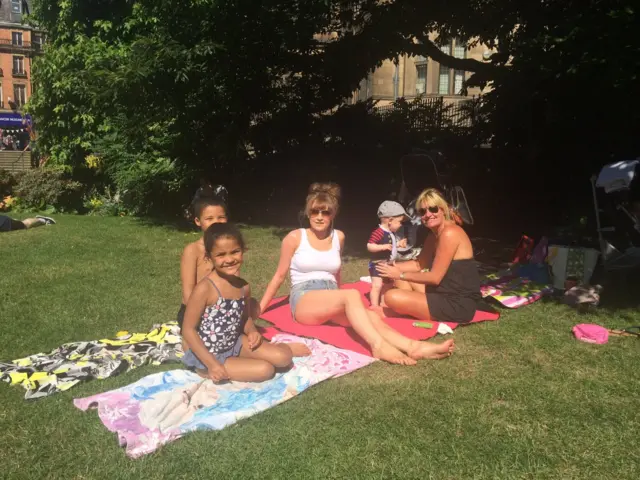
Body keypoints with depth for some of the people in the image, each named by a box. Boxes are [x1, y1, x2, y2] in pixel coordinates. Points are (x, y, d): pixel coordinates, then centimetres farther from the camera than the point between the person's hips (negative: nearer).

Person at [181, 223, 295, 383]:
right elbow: (188, 329, -20)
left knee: (284, 357, -2)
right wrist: (211, 363, -23)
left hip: (235, 343, 7)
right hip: (208, 355, -7)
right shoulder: (204, 289, -24)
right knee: (265, 370, -15)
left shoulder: (244, 287, -4)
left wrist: (252, 332, -8)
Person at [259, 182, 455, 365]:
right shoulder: (295, 237, 0)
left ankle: (413, 347, -47)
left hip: (331, 303, 4)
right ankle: (378, 345, -49)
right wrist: (259, 308, 8)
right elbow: (280, 275, 7)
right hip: (304, 301, -4)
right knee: (352, 295, -34)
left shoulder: (338, 237, 12)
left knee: (372, 317, -28)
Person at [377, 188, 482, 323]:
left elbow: (435, 277, -19)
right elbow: (419, 265, 18)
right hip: (446, 295, 10)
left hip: (459, 305, -10)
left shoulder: (450, 233, -19)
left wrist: (401, 275, -9)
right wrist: (393, 267, 4)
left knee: (392, 297, -20)